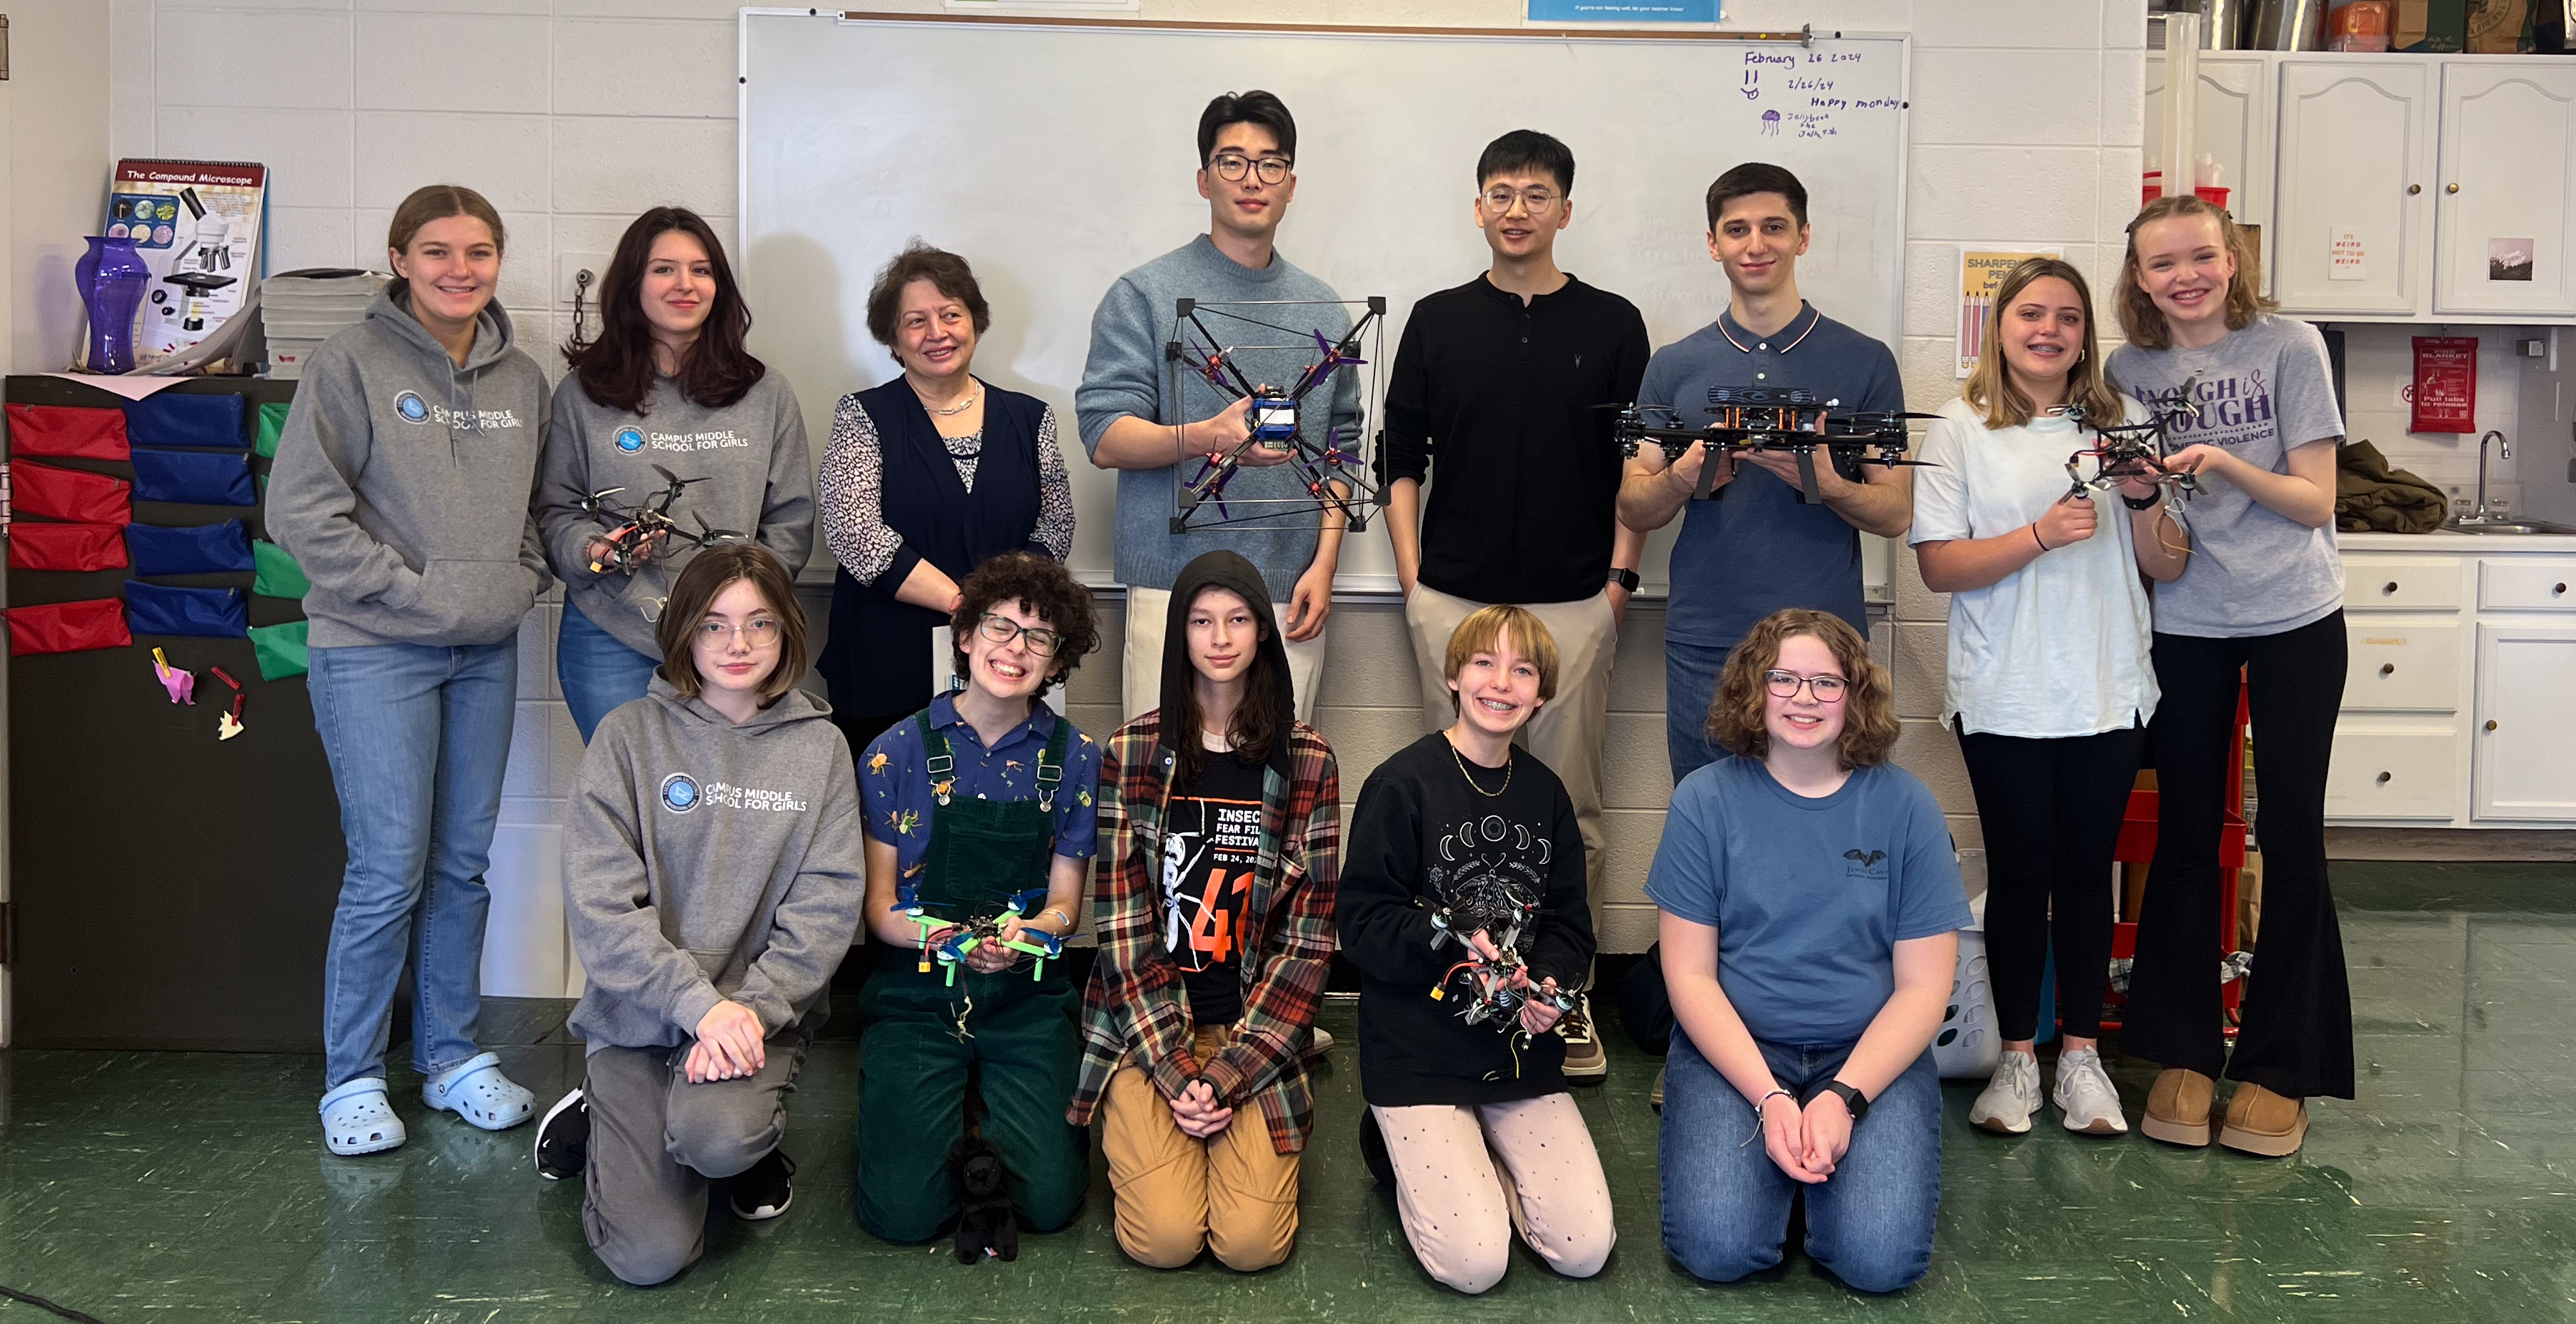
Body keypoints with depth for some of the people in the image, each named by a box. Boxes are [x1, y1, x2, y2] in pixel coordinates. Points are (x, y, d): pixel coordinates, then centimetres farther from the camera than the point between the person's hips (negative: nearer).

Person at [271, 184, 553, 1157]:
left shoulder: (522, 379, 11)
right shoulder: (351, 363, -6)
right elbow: (301, 508, -11)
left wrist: (522, 579, 2)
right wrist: (411, 593, -14)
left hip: (487, 652, 6)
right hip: (373, 650, -5)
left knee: (465, 861, 11)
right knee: (389, 869, -6)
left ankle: (452, 1056, 24)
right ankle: (351, 1078, 10)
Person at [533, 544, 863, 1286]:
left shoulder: (819, 749, 3)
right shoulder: (630, 737, -2)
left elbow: (826, 905, -4)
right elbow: (600, 905, -9)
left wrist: (752, 1009, -17)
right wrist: (700, 1005, -19)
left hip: (765, 1010, 0)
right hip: (639, 1015, 0)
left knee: (715, 1135, -33)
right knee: (650, 1256, -13)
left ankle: (754, 1141, 5)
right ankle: (602, 1118, 19)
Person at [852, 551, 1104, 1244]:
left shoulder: (1074, 759, 1)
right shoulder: (897, 753, -4)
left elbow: (1063, 902, 6)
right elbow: (879, 908, -1)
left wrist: (1023, 933, -19)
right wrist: (944, 939, -23)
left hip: (1025, 996, 1)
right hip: (916, 993, -1)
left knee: (1049, 1200, -13)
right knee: (905, 1212, -14)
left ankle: (995, 1107, 19)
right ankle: (946, 1108, 18)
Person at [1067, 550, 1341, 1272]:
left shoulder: (1307, 759, 0)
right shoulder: (1131, 753, -1)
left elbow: (1310, 934, -2)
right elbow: (1124, 924, -3)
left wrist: (1229, 1072, -11)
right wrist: (1174, 1071, -13)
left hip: (1259, 1024, 1)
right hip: (1148, 1026, 0)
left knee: (1252, 1242, -15)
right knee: (1163, 1238, -16)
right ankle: (1137, 1126, 16)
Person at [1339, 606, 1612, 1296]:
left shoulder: (1546, 794, 8)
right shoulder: (1402, 784, -10)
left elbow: (1570, 923, 11)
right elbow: (1364, 922, -11)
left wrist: (1547, 986, -11)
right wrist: (1454, 942, -26)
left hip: (1523, 1051, 5)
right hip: (1418, 1051, -5)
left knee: (1586, 1250, -6)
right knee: (1474, 1263, -15)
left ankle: (1474, 1155, 20)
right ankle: (1404, 1144, 14)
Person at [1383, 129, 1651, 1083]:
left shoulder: (1611, 325, 5)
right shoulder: (1438, 322, 7)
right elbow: (1401, 459, 8)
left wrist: (1621, 576, -2)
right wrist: (1412, 578, 2)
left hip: (1574, 604, -1)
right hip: (1454, 602, 1)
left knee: (1570, 805, 4)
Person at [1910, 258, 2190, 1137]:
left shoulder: (2121, 425, 9)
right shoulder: (1963, 431, 1)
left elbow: (2168, 567, 8)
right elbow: (1937, 566, -8)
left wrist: (2143, 499, -10)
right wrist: (2039, 536, -20)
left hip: (2110, 693, 2)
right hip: (2004, 695, -2)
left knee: (2087, 871, 8)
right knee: (2019, 873, 4)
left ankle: (2082, 1054, 20)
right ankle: (2017, 1058, 17)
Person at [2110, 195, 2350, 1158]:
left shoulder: (2290, 348, -7)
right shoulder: (2128, 372, 1)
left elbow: (2316, 503, -10)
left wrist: (2224, 463, -24)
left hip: (2295, 620, -2)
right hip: (2182, 626, 2)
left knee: (2290, 836, 0)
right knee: (2186, 834, 7)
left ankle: (2279, 1069, 11)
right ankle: (2183, 1054, 18)